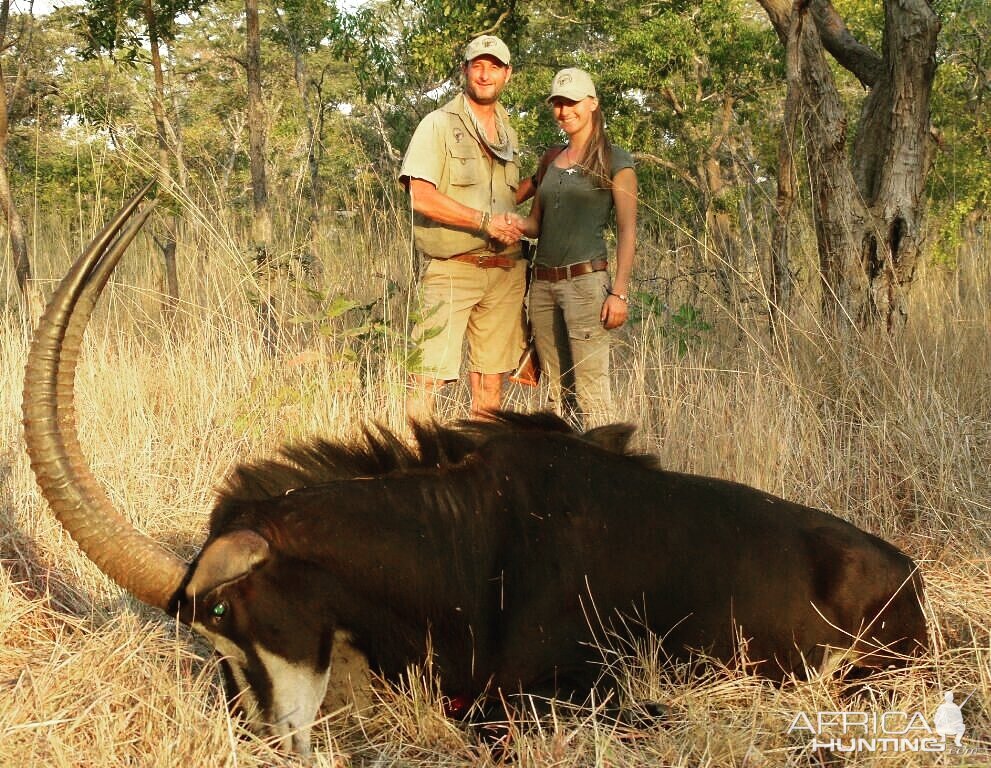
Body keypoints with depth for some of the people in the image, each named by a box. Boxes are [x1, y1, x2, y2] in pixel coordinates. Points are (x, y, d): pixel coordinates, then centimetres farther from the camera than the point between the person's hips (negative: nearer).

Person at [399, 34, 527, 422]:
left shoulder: (508, 133, 17)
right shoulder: (439, 125, -4)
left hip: (504, 270, 6)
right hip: (451, 269, -6)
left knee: (491, 377, 8)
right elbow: (422, 197, -15)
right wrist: (484, 220, -19)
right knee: (429, 375, -12)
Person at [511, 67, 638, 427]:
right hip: (542, 284, 6)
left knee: (590, 390, -12)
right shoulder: (550, 160, 17)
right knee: (558, 390, 7)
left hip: (585, 280, -6)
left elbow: (627, 230, -4)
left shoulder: (615, 162, 0)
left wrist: (620, 292, -14)